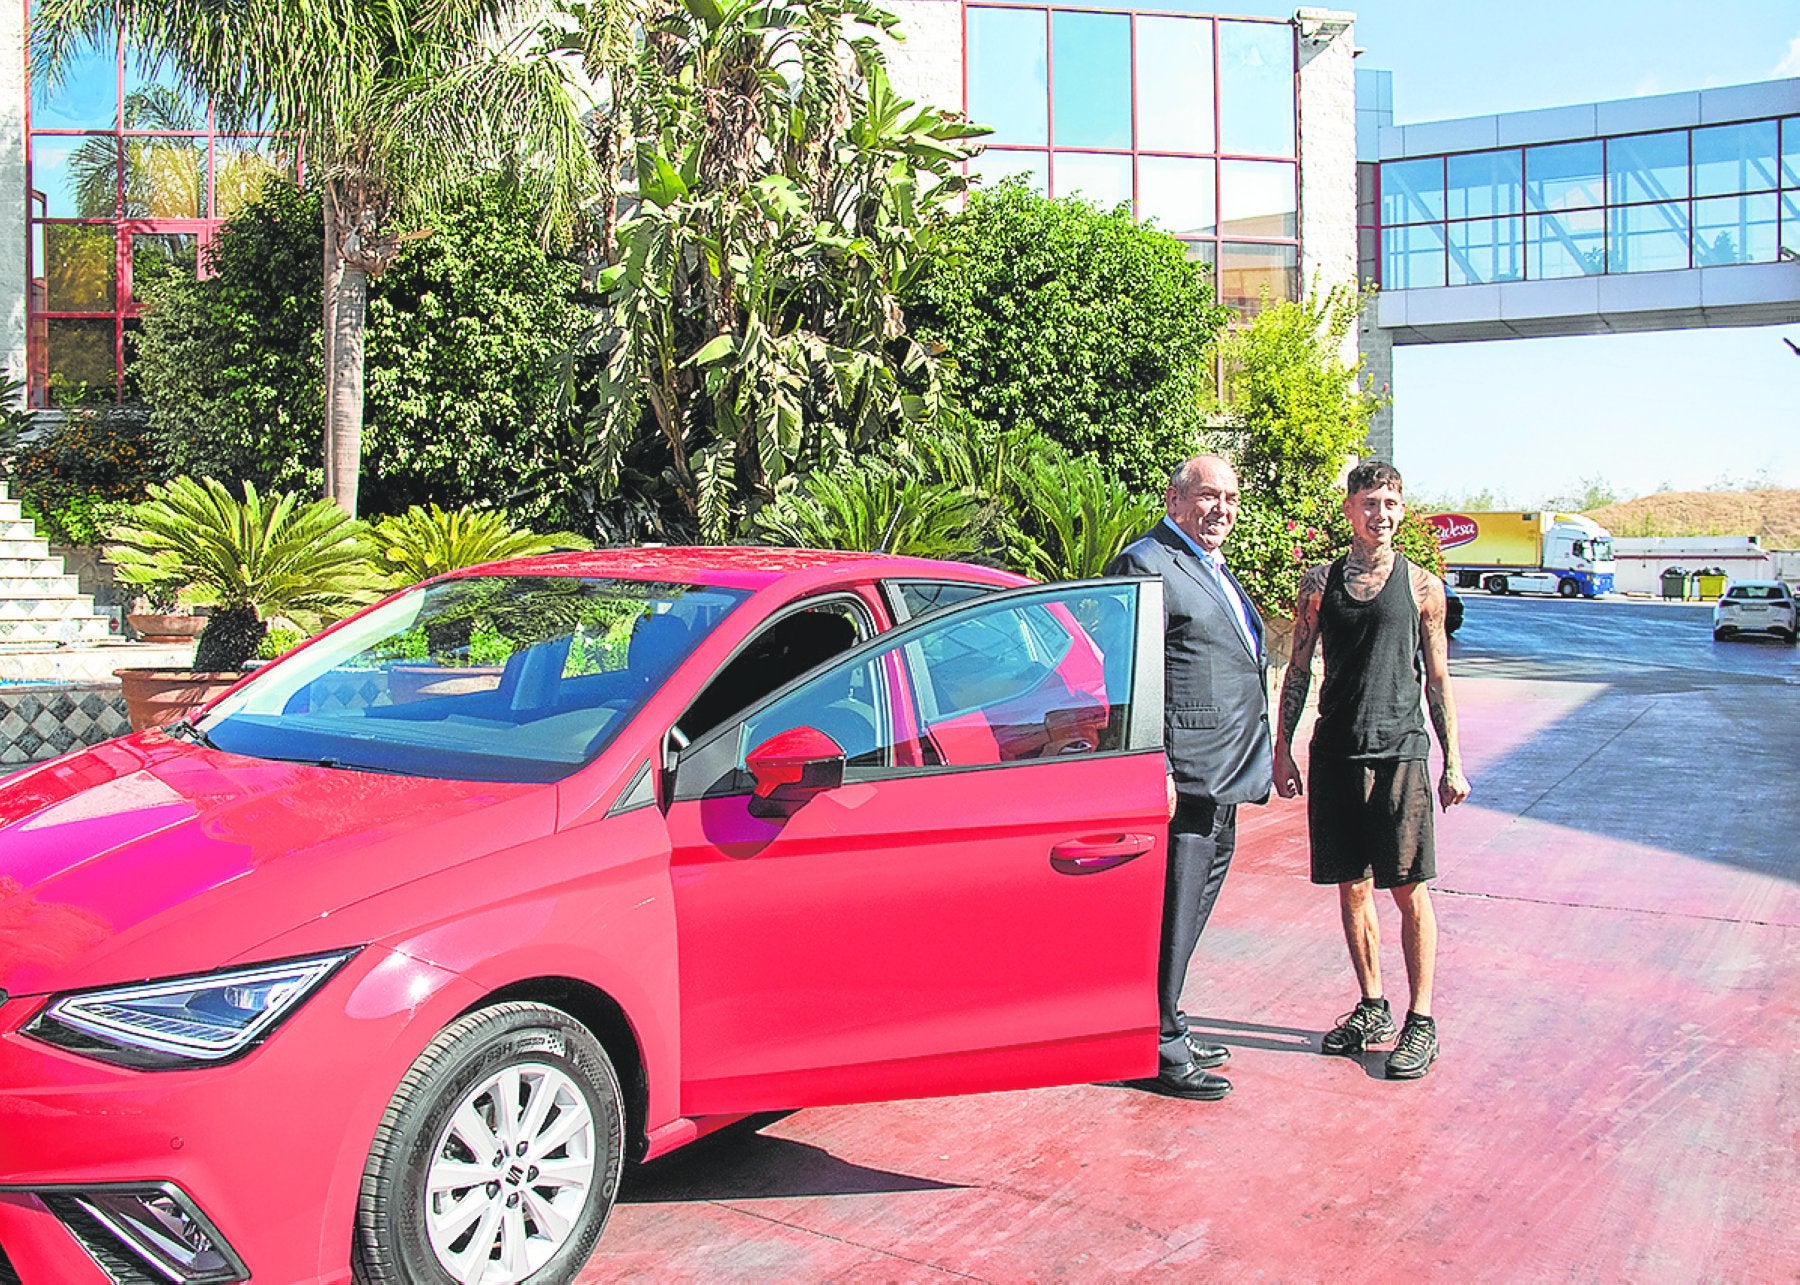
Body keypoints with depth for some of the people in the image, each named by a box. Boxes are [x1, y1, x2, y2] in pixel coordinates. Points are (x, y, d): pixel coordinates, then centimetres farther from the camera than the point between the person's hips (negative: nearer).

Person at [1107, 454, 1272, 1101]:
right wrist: (1156, 769, -23)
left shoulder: (1212, 569, 20)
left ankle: (1166, 1026, 30)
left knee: (1192, 907, 18)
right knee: (1172, 914, -3)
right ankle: (1162, 1052, 7)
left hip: (1221, 780, 10)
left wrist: (1258, 760, 24)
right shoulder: (1146, 565, -12)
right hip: (1183, 778, -10)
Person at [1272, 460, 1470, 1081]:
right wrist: (1282, 749, 6)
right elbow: (1297, 672, 10)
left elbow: (1438, 680, 6)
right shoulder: (1319, 583, 7)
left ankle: (1420, 1021, 9)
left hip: (1400, 751, -2)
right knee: (1353, 887, 9)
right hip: (1335, 753, 2)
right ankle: (1373, 1008, 23)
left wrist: (1453, 762, 3)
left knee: (1410, 890, -1)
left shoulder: (1421, 586, 4)